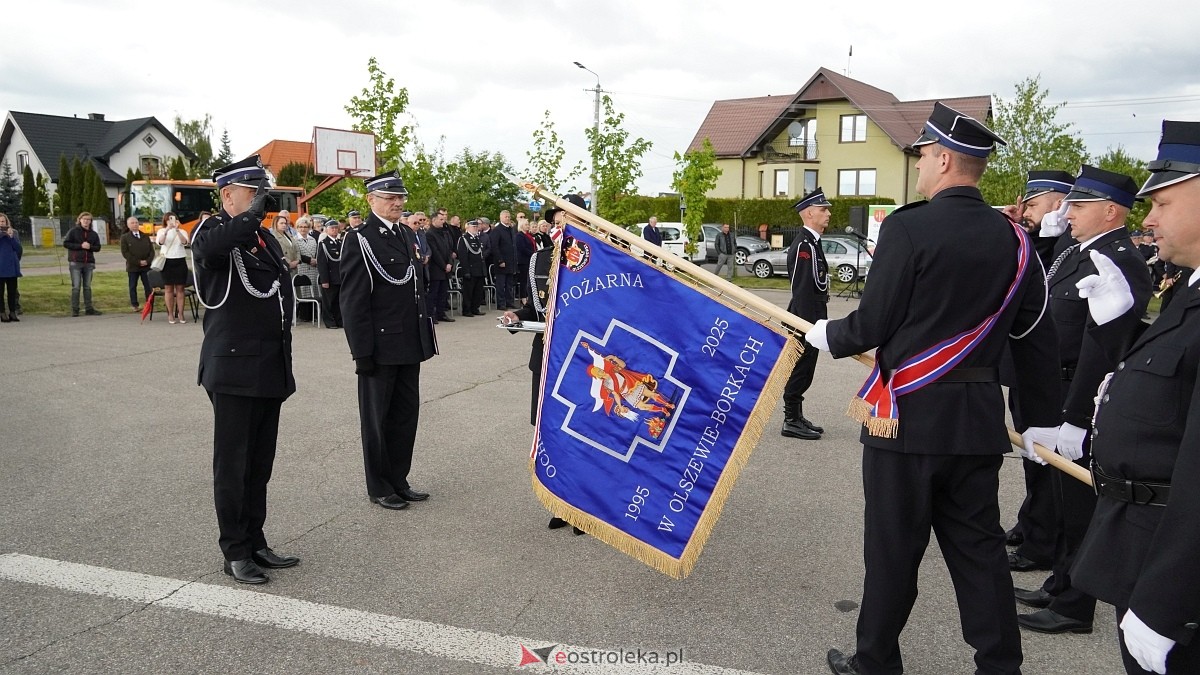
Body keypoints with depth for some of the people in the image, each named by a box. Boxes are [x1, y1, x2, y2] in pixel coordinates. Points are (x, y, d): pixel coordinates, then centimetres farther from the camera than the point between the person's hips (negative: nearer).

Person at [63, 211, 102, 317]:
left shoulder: (93, 234, 13)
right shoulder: (73, 231, 1)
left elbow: (97, 247, 12)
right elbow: (65, 243, -4)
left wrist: (90, 247, -9)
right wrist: (80, 246, -14)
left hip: (89, 263, 4)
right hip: (75, 263, -4)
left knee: (87, 287, 8)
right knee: (76, 287, -5)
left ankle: (89, 308, 12)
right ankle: (74, 309, -1)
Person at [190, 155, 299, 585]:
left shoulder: (266, 238, 15)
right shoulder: (212, 232, -7)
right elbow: (211, 247, -34)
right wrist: (254, 212, -34)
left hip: (271, 370, 7)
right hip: (234, 369, -7)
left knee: (260, 463, 13)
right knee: (232, 464, 3)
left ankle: (255, 542, 24)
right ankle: (235, 553, 13)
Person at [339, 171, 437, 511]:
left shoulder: (408, 235, 12)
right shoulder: (360, 240, -10)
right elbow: (353, 301, -13)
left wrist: (425, 337, 14)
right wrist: (362, 352, -16)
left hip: (410, 344, 7)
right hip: (380, 346, -7)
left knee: (406, 415, 14)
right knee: (377, 419, 7)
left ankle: (399, 480, 27)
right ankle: (379, 488, 20)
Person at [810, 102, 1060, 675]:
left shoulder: (909, 227, -13)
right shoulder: (1014, 239, 6)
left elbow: (873, 325, -11)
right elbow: (1036, 338, 9)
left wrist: (826, 335, 9)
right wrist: (1043, 419, 18)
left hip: (909, 414, -5)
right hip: (981, 419, 6)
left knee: (894, 547, 7)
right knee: (978, 546, 14)